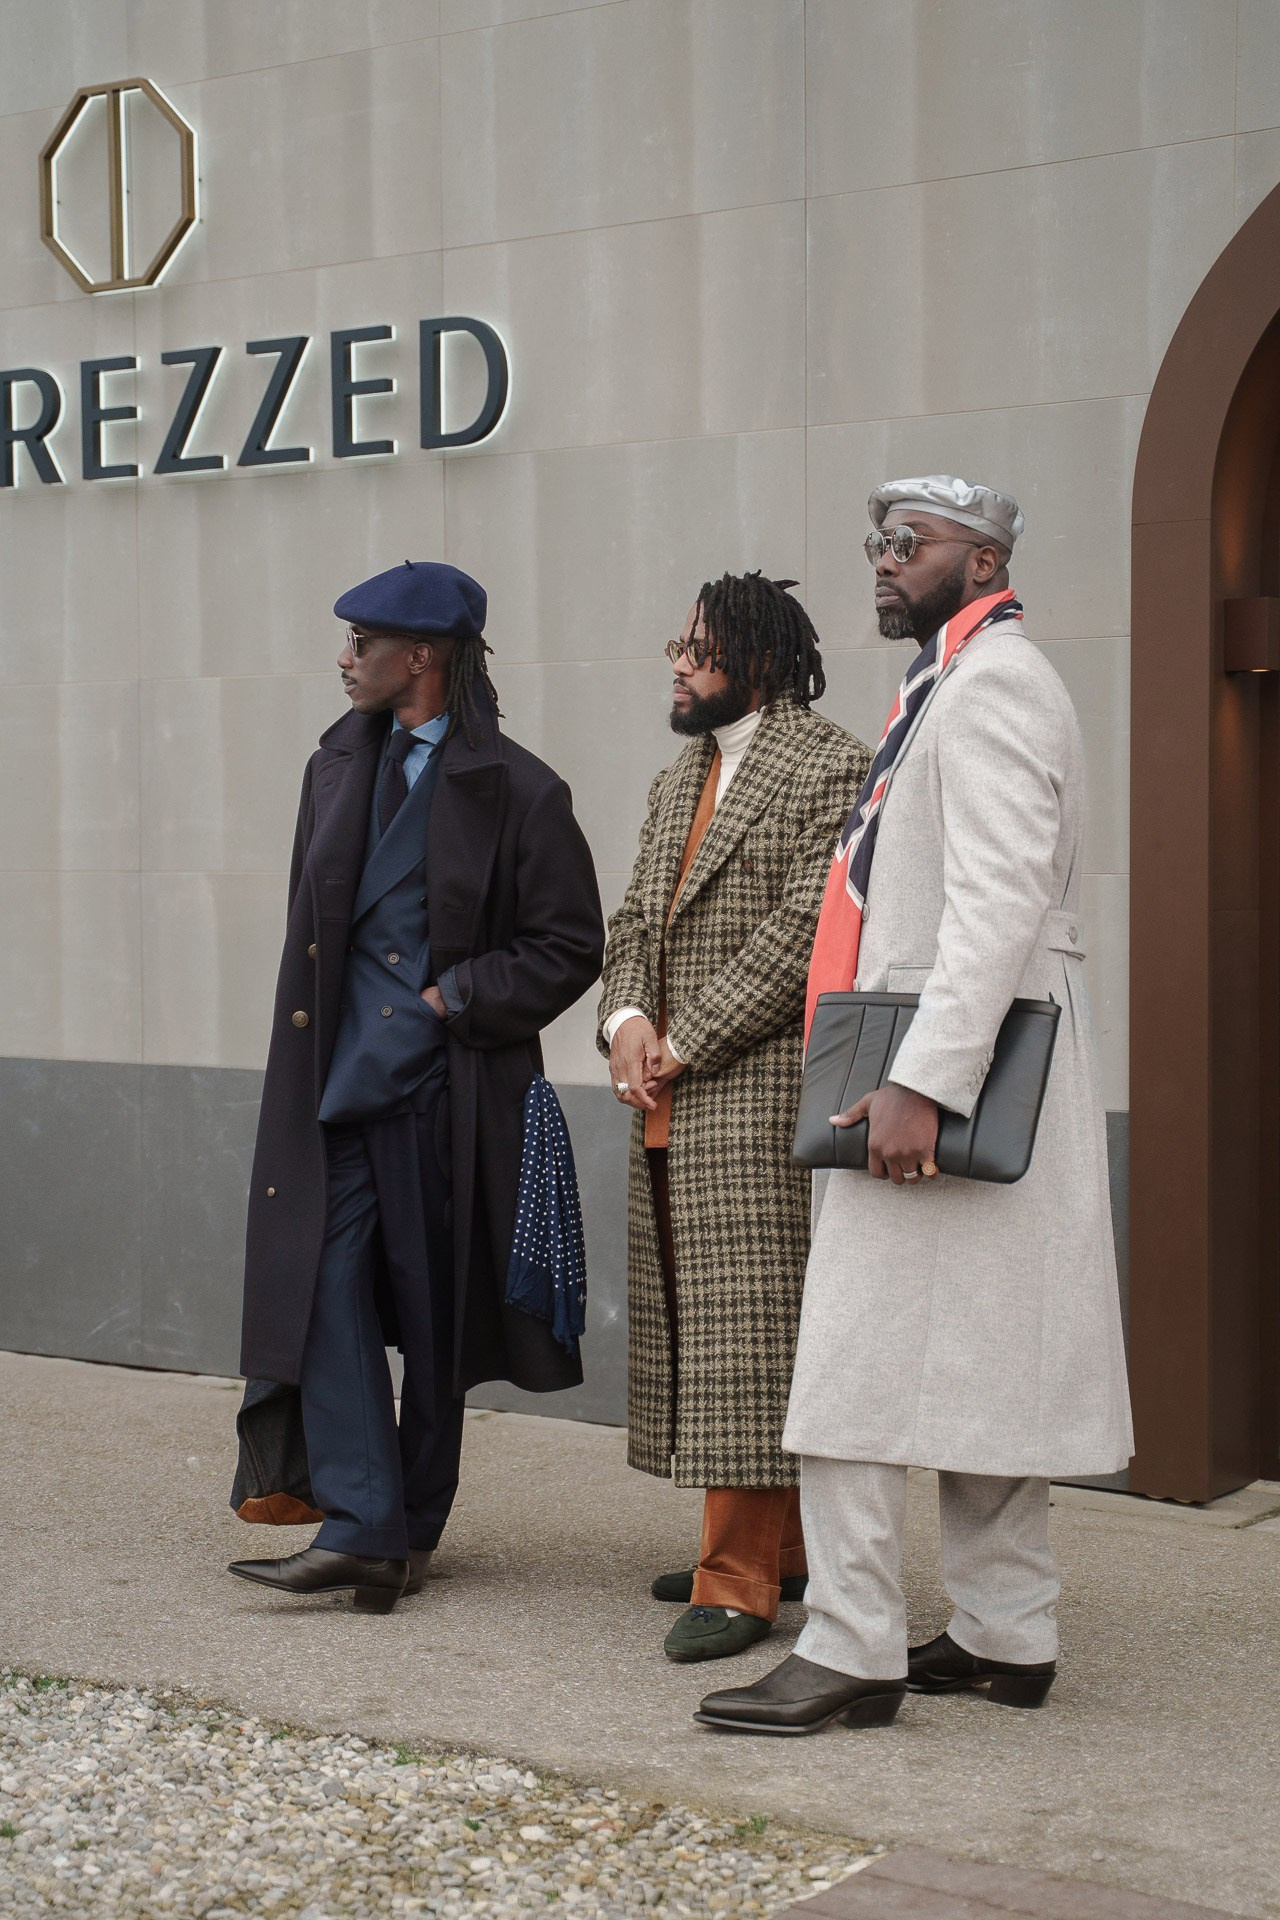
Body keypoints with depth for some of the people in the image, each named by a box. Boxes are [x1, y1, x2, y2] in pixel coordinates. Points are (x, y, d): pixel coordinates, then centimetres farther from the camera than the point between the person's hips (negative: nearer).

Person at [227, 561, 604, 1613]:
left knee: (434, 1308, 5)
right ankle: (358, 1526, -9)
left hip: (444, 1087, -4)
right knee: (330, 1287, -8)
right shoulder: (338, 762, 14)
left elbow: (570, 946, -2)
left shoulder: (516, 790, -4)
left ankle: (414, 1527, 16)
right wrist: (309, 1030, 14)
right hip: (335, 1077, 4)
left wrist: (456, 999, -10)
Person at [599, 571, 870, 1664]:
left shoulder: (830, 769, -8)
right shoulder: (680, 782, 21)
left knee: (749, 1327, -9)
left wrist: (686, 1044, -14)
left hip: (761, 1093, -9)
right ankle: (776, 1543, 22)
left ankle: (741, 1580, -4)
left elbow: (801, 932, -15)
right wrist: (627, 1020, -1)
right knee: (693, 1328, 12)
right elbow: (636, 920, 19)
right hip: (673, 1106, 9)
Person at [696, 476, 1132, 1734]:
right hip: (943, 1068, 11)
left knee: (863, 1359, -10)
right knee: (982, 1363, 12)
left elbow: (1000, 899, -22)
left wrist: (923, 1083, -28)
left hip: (960, 1062, -11)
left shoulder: (991, 683, -11)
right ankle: (1005, 1638, 18)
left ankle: (850, 1654, -5)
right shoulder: (951, 686, 21)